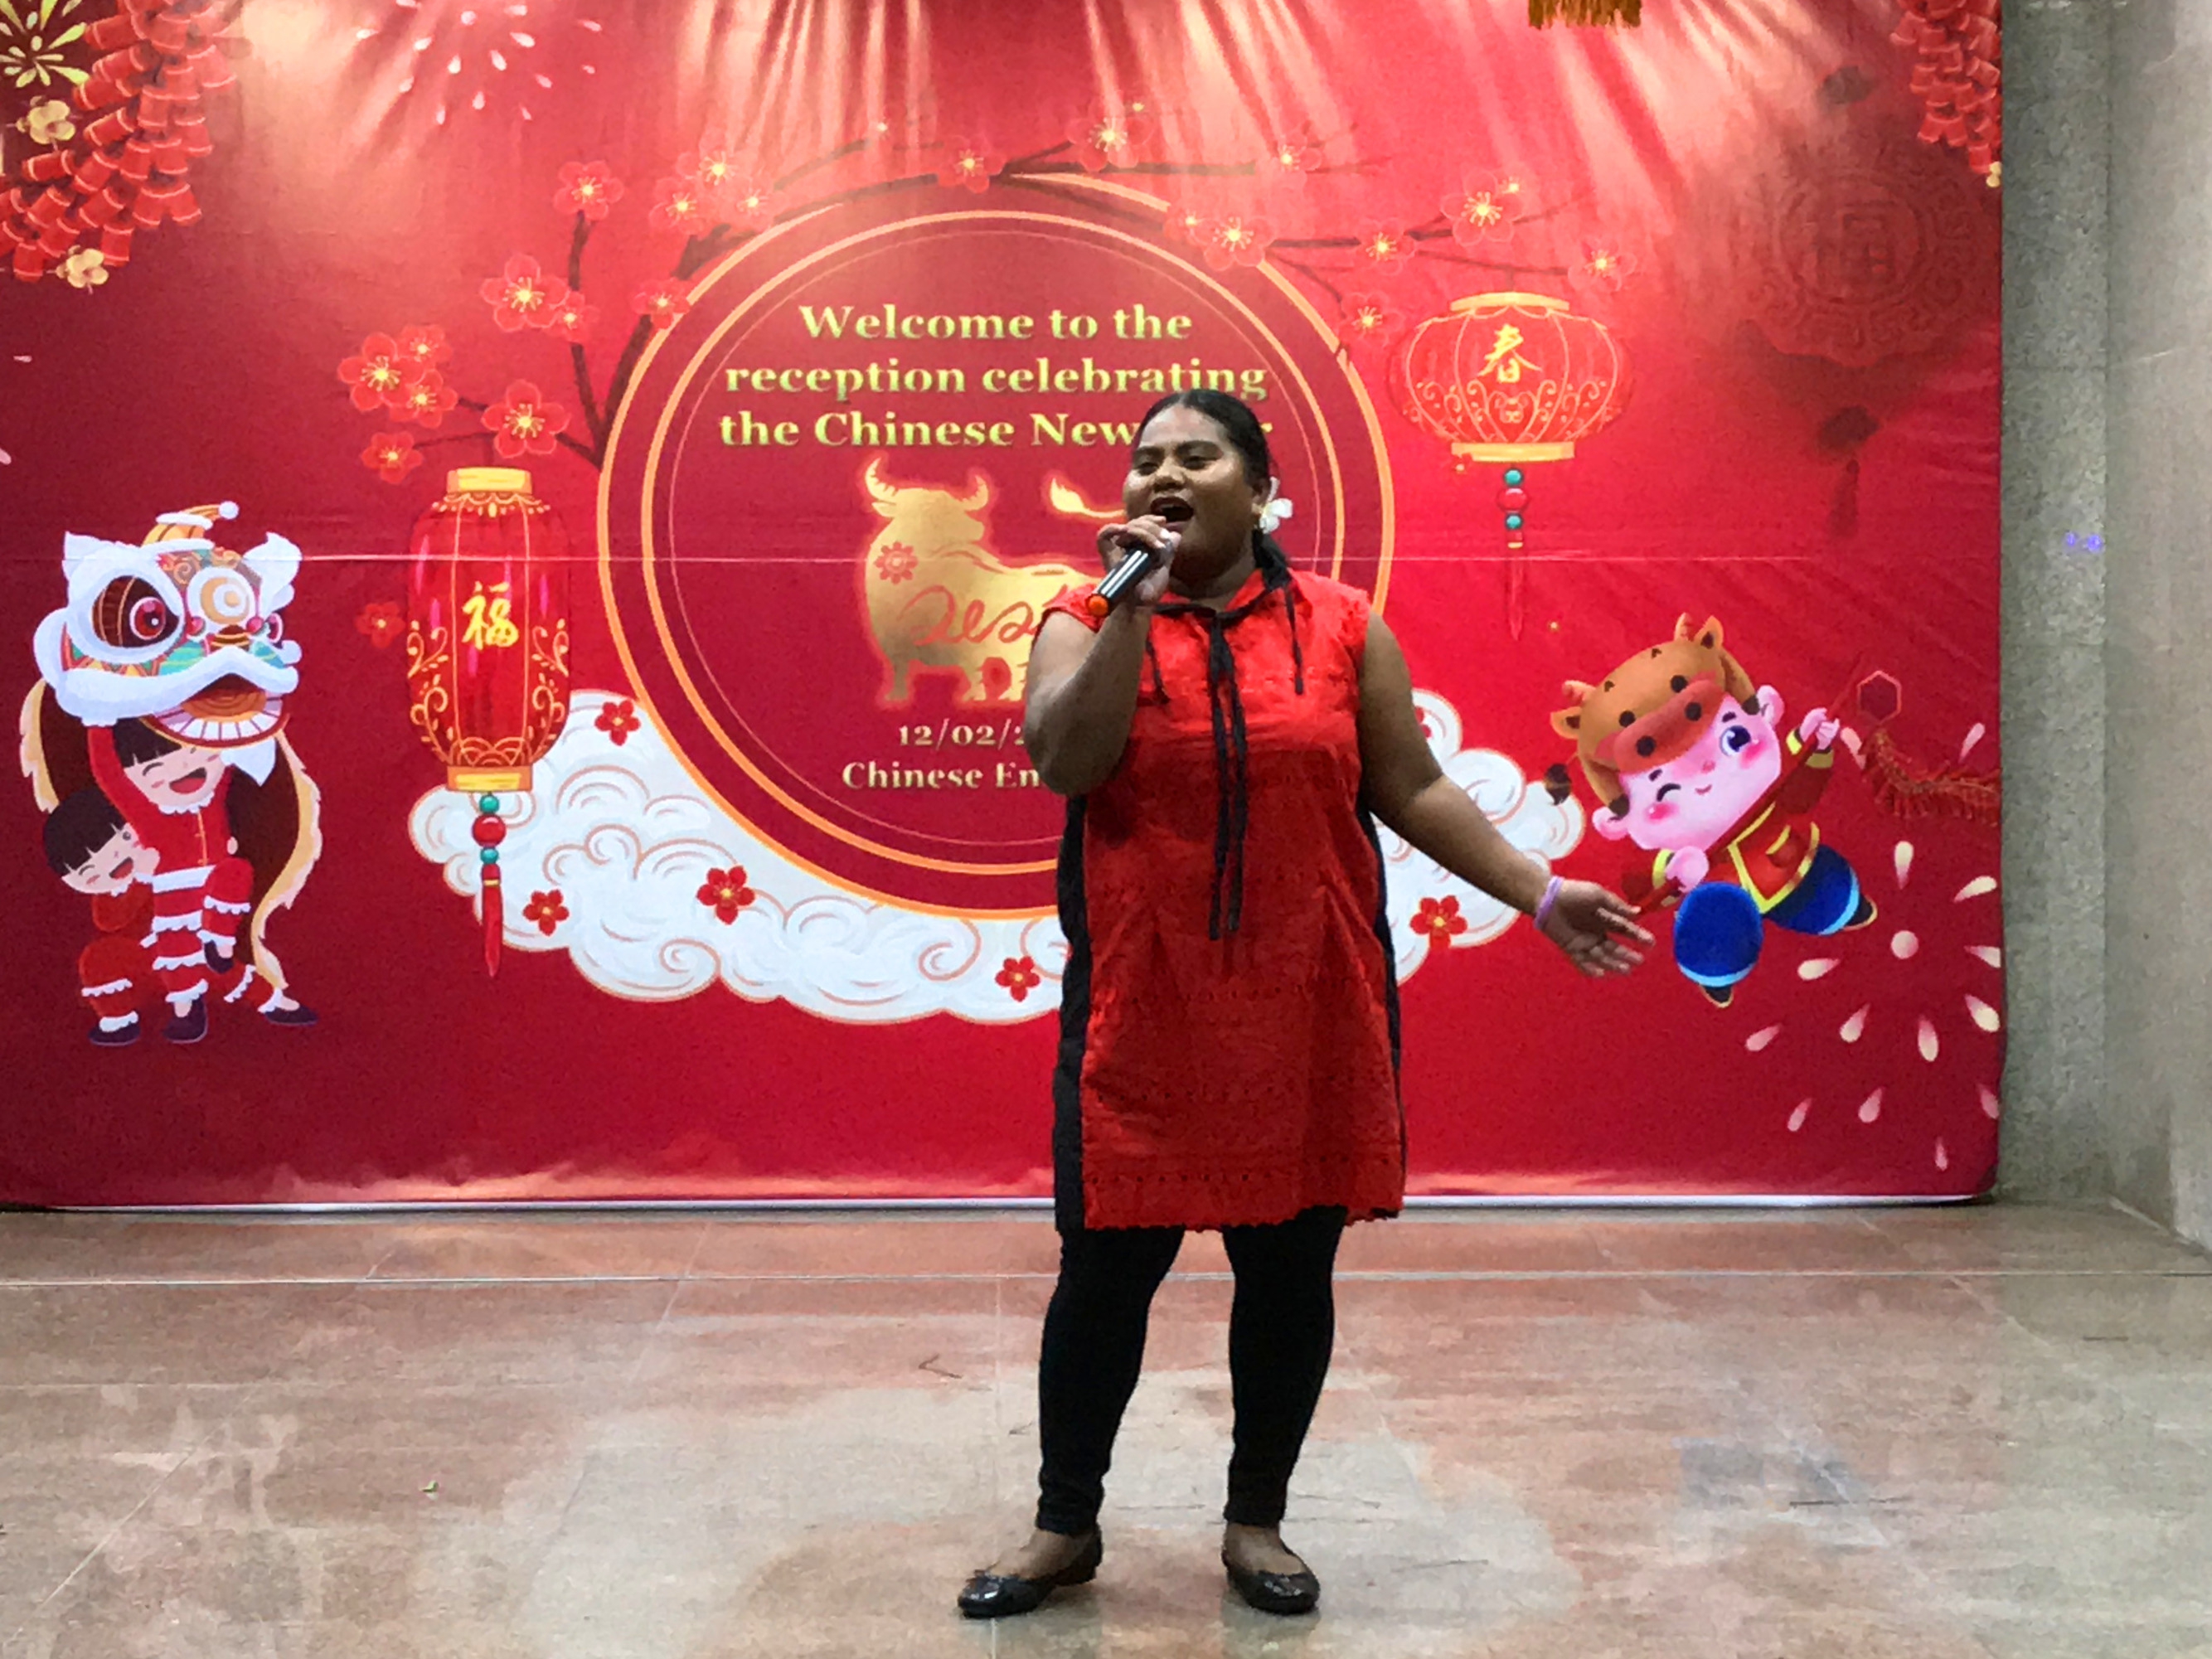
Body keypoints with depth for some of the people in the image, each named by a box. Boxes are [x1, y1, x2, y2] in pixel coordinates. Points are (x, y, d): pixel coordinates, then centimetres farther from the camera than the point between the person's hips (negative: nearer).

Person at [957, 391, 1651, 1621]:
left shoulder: (1342, 625, 4)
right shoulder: (1087, 624, 2)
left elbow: (1413, 788, 6)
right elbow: (1065, 761, -16)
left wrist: (1539, 894, 2)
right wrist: (1134, 603, -18)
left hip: (1307, 1012, 1)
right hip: (1142, 1014, -1)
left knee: (1290, 1270, 9)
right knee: (1106, 1268, 5)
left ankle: (1259, 1520, 29)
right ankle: (1068, 1526, 24)